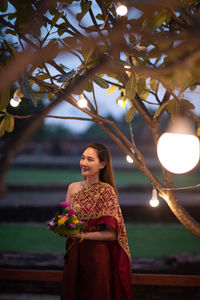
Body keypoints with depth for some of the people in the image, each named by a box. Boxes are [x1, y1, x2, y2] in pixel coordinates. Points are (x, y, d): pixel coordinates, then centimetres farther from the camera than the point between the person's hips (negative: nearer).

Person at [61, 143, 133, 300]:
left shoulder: (106, 191, -9)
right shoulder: (73, 188, 6)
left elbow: (111, 234, -12)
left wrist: (81, 236, -18)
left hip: (96, 256, -5)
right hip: (73, 255, 5)